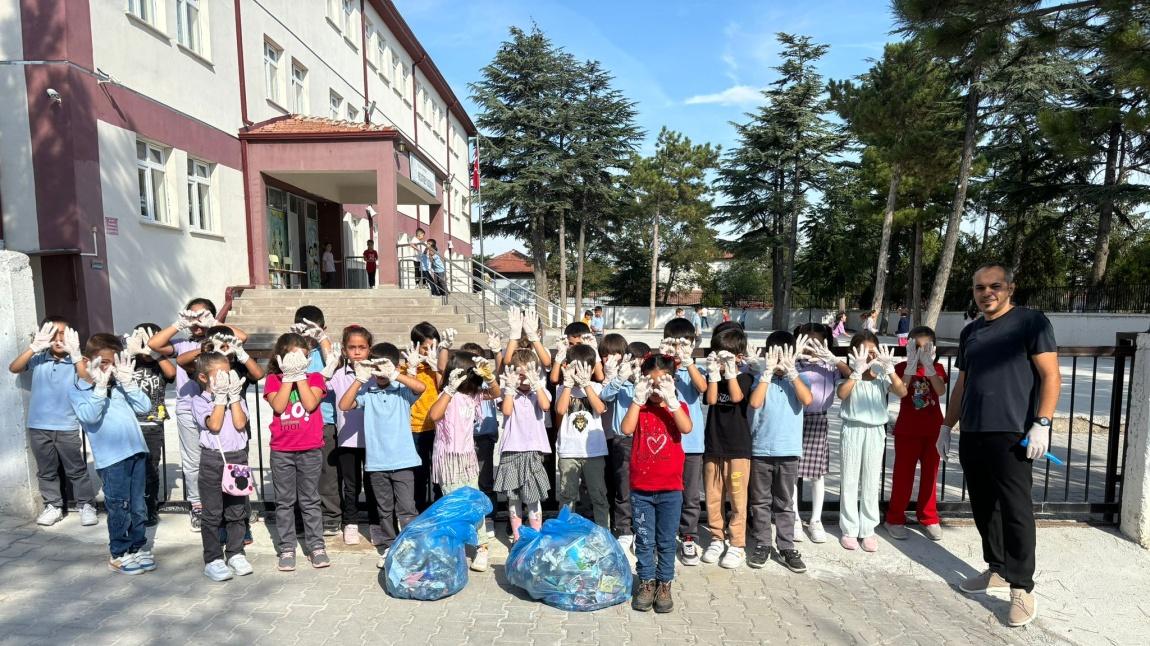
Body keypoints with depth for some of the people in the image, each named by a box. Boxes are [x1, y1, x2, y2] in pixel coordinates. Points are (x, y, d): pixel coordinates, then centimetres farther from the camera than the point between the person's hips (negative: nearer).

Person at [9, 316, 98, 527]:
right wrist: (34, 347, -22)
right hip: (38, 426, 2)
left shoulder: (75, 360, -6)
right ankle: (53, 506, 27)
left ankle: (86, 505, 15)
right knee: (46, 470, 14)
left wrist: (76, 354, -26)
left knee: (76, 469, 5)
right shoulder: (37, 359, 0)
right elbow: (13, 368, -13)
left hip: (67, 427, -2)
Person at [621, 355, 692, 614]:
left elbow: (686, 428, -21)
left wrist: (670, 399, -26)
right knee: (644, 540, 11)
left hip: (670, 488, 0)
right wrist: (638, 398, -20)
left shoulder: (677, 407, 1)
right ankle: (646, 582, 25)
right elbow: (626, 429, -18)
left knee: (666, 541, 11)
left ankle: (664, 584, 25)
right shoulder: (639, 407, 1)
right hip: (640, 488, 0)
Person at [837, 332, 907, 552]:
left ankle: (868, 530, 21)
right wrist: (857, 371, -28)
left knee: (871, 483, 9)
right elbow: (842, 394, -23)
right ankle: (849, 529, 17)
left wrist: (890, 370, -22)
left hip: (875, 432, 2)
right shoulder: (850, 376, -4)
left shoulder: (882, 377, 2)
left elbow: (902, 392, -13)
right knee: (850, 482, 6)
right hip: (853, 431, -2)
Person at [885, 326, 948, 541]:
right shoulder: (902, 367, -4)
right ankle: (895, 519, 12)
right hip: (907, 431, -2)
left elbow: (941, 391, -16)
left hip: (932, 430, 3)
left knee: (930, 474, 12)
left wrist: (928, 365, -24)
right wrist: (911, 365, -24)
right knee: (903, 475, 3)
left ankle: (929, 518, 26)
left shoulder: (937, 368, 3)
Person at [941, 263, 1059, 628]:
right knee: (983, 507, 12)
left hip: (1011, 433, -6)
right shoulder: (970, 332, 16)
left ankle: (1022, 587, 8)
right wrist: (947, 425, 18)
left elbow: (1051, 375, -7)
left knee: (1015, 509, -2)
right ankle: (997, 570, 26)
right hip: (972, 434, 6)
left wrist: (1042, 423, -17)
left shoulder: (1031, 322, -2)